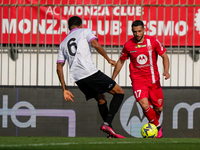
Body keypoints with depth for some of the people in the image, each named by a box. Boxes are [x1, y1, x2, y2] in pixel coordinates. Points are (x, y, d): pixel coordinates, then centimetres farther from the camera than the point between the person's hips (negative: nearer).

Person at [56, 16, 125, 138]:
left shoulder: (63, 43, 26)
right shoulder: (85, 31, 12)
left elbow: (59, 67, 19)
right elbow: (96, 45, -9)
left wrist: (65, 89, 21)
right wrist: (108, 59, 2)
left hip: (77, 78, 6)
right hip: (90, 72, -6)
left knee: (101, 99, 24)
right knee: (119, 92, 3)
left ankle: (110, 132, 16)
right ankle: (107, 123, -14)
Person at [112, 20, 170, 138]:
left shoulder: (153, 41, -4)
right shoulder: (128, 45, -2)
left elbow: (164, 56, 4)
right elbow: (121, 61, 13)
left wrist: (166, 71, -13)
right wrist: (112, 79, 14)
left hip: (154, 80, 1)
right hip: (138, 80, -1)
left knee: (158, 108, 7)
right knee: (145, 105, -23)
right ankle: (158, 126, -1)